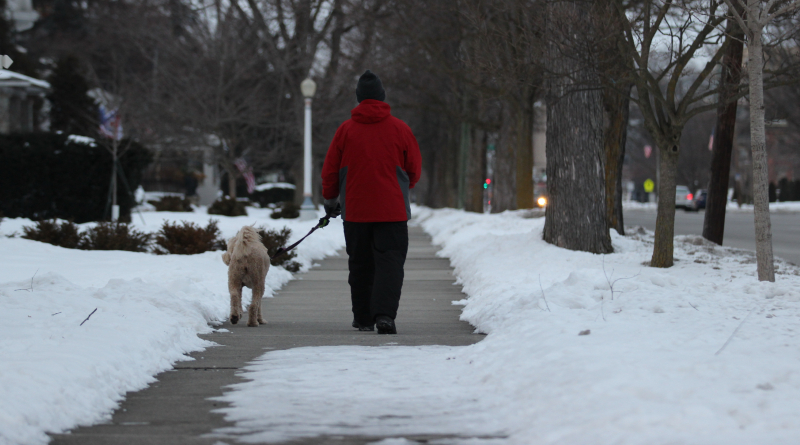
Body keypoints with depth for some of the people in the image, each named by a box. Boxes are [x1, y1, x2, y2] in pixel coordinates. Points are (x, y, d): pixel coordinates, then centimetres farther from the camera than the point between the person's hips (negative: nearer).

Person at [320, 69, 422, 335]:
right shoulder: (399, 129, -1)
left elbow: (329, 171, 4)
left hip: (355, 210, 1)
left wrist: (330, 200, 20)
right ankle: (384, 314, -22)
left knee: (360, 264, 13)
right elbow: (415, 168, 7)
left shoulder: (346, 129, -1)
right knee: (390, 262, -4)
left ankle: (363, 318, 18)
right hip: (392, 210, -1)